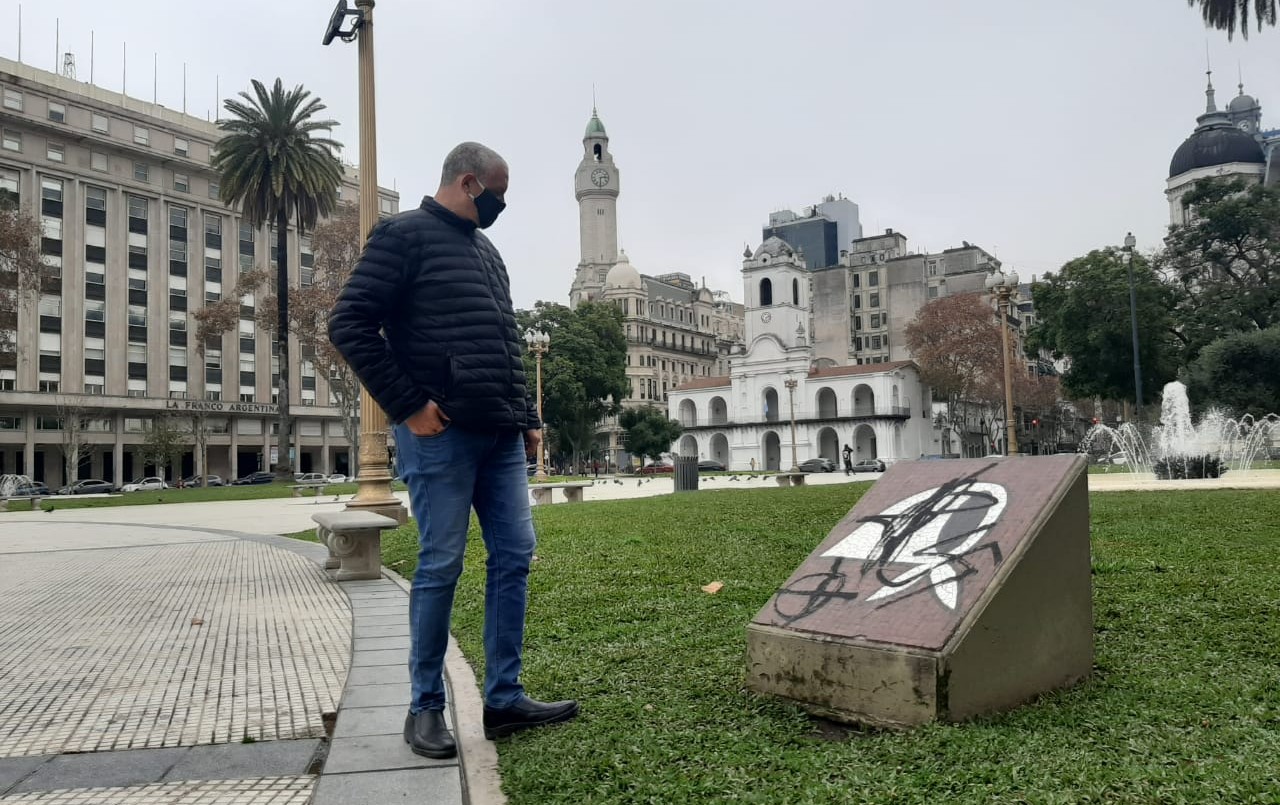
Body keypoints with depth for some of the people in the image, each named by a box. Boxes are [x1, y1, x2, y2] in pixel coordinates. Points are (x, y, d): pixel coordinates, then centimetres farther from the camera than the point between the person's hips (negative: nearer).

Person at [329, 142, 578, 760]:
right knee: (440, 567, -2)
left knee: (514, 557, 5)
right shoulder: (405, 235, -2)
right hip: (441, 434, -8)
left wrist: (528, 420, 17)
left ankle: (504, 700, 14)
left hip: (501, 437, 8)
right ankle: (425, 708, 13)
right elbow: (349, 323, -10)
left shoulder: (486, 252, 22)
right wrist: (407, 406, -14)